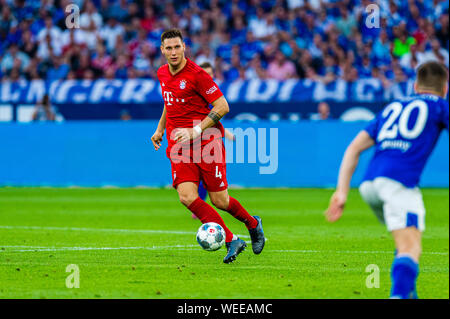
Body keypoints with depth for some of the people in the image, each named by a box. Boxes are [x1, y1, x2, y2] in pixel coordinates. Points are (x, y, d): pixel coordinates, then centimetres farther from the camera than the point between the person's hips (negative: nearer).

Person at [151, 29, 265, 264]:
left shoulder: (196, 74, -12)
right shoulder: (162, 74, 10)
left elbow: (222, 106, -13)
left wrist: (196, 130, -19)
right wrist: (160, 129, 25)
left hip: (206, 140, -5)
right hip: (178, 144, 5)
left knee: (219, 201, -2)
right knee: (187, 197, -16)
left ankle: (253, 224, 30)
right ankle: (231, 241, -9)